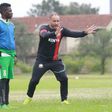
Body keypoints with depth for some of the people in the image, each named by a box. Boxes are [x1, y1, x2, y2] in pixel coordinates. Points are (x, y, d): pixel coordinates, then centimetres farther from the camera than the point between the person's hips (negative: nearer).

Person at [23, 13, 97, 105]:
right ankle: (29, 97, 22)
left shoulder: (62, 30, -3)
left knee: (64, 79, -8)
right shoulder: (44, 28, -14)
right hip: (42, 60, -3)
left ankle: (64, 100, 5)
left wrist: (85, 33, -30)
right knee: (34, 80, -2)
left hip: (55, 61, 3)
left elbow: (74, 34, -12)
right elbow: (44, 35, -37)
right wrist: (55, 33, -57)